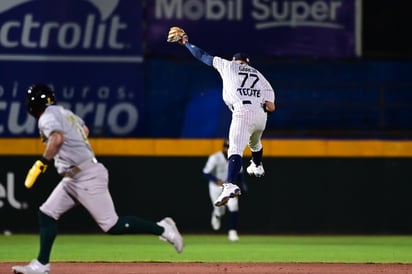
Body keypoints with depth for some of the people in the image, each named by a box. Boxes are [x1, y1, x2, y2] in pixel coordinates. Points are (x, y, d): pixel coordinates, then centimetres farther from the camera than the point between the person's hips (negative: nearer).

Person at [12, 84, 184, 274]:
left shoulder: (48, 118, -11)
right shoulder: (66, 113, 16)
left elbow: (57, 138, -31)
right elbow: (84, 129, 35)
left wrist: (42, 163, -25)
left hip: (86, 178, -10)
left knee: (111, 226, -9)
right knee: (46, 214, 8)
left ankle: (162, 229, -3)